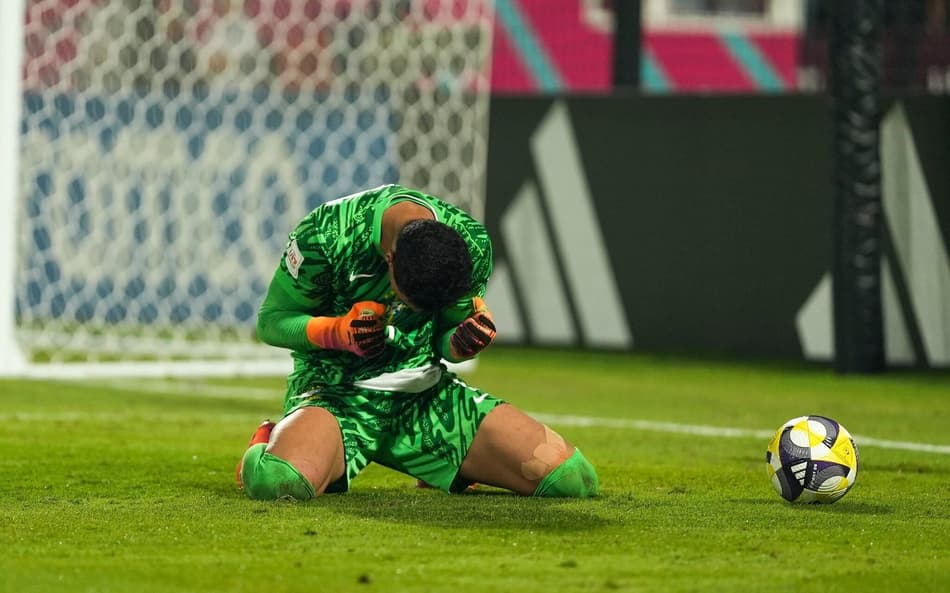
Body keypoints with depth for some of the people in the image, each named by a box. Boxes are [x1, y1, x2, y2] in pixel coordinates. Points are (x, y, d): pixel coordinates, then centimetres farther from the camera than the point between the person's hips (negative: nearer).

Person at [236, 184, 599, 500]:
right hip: (336, 391, -4)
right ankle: (270, 443, 2)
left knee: (573, 478, -10)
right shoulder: (324, 235, -20)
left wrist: (465, 343, -19)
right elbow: (270, 321, -7)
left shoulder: (472, 245, -8)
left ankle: (447, 465, 20)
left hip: (423, 391, 4)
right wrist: (337, 331, -26)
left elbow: (444, 340, 6)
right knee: (276, 482, -40)